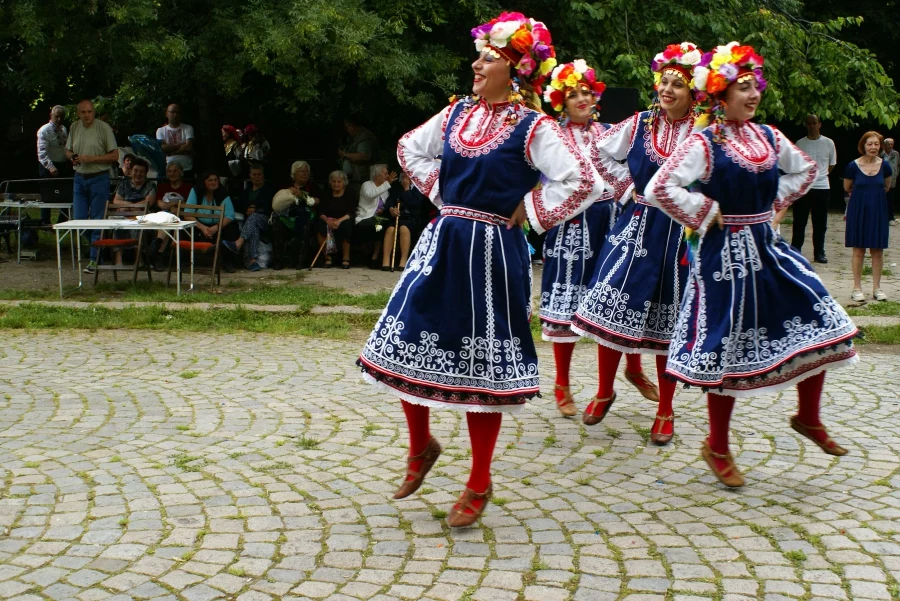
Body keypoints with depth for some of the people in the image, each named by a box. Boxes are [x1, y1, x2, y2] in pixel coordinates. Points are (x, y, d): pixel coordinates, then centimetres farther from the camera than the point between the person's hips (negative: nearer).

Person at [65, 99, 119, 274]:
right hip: (80, 178, 5)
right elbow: (68, 150, 20)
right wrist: (72, 157, -4)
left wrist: (91, 158, -17)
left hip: (99, 178, -5)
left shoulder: (103, 128, -8)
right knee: (78, 219, 5)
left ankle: (95, 259, 3)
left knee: (97, 220, -2)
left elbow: (114, 155, -9)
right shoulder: (74, 127, 7)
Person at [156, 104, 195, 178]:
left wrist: (170, 151, -9)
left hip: (187, 169, 0)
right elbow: (163, 148, -7)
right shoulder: (161, 131, 8)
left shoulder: (188, 128, 4)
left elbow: (189, 147, -9)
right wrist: (181, 145, -8)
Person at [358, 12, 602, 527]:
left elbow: (581, 182, -20)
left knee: (481, 366, 3)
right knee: (404, 344, 4)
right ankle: (422, 446, 29)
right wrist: (440, 192, 11)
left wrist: (527, 213, -12)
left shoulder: (534, 128, -11)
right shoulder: (457, 112, 7)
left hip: (491, 254, -6)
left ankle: (479, 485, 19)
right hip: (442, 245, 6)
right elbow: (411, 149, 23)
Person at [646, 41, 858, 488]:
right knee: (728, 349, 2)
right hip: (726, 254, -6)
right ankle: (717, 448, 19)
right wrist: (706, 214, -14)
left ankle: (808, 417, 21)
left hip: (767, 246, 6)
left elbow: (805, 169, 24)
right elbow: (660, 188, -23)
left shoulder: (769, 138, 6)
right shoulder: (704, 144, -13)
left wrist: (777, 204, 11)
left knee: (821, 320, 0)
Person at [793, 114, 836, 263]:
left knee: (820, 223, 5)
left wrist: (820, 174, 9)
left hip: (822, 187, 1)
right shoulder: (800, 143, 3)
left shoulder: (828, 143, 4)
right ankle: (795, 250, 10)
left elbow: (831, 164, 14)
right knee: (799, 222, 2)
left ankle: (819, 253, 12)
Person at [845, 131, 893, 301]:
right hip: (858, 210, -2)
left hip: (878, 211, 2)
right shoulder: (853, 166, -10)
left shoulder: (884, 166, -3)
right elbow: (847, 188, 6)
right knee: (858, 250, 2)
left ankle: (877, 287, 14)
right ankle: (857, 288, 10)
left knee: (878, 250, 5)